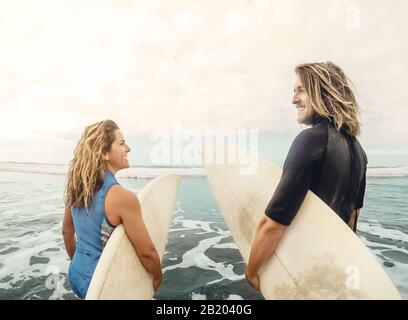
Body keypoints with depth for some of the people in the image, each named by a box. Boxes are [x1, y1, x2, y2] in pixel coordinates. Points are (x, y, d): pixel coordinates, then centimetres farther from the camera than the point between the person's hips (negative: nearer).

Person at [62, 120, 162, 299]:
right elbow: (146, 253, -20)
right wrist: (158, 277, -1)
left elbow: (67, 231, 9)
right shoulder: (122, 197, -28)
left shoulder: (76, 185, -5)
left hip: (76, 274, 7)